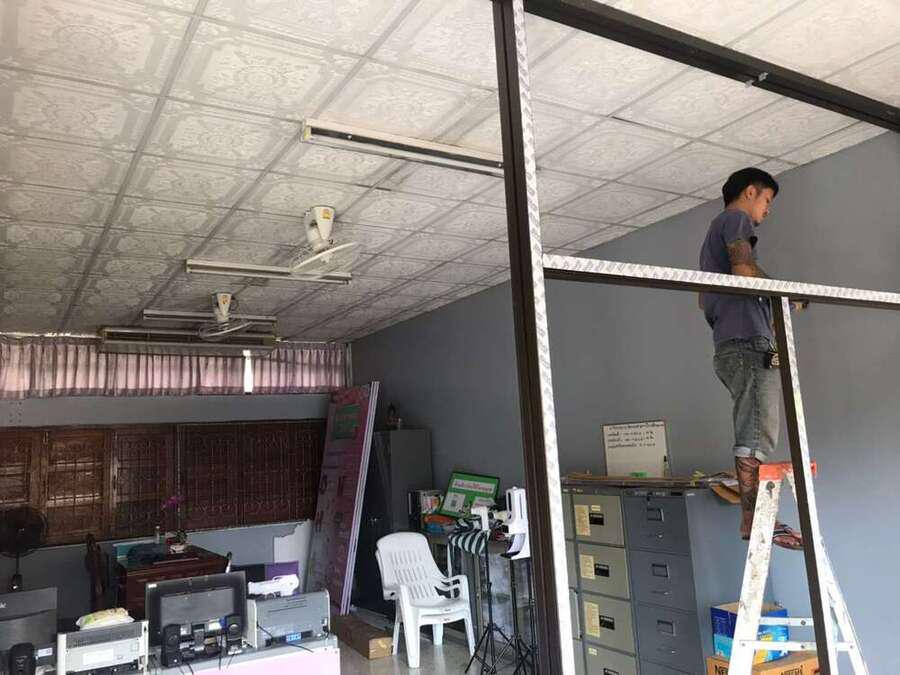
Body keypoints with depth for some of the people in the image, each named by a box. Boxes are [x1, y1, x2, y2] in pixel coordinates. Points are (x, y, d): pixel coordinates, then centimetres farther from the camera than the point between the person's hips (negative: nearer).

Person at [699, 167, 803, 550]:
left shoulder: (714, 233, 32)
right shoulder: (736, 219, 3)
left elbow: (703, 299, 31)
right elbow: (743, 269, -15)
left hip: (730, 346, 10)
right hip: (750, 342, -10)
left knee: (751, 437, 6)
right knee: (757, 437, -14)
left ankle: (753, 518, 5)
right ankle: (752, 519, -15)